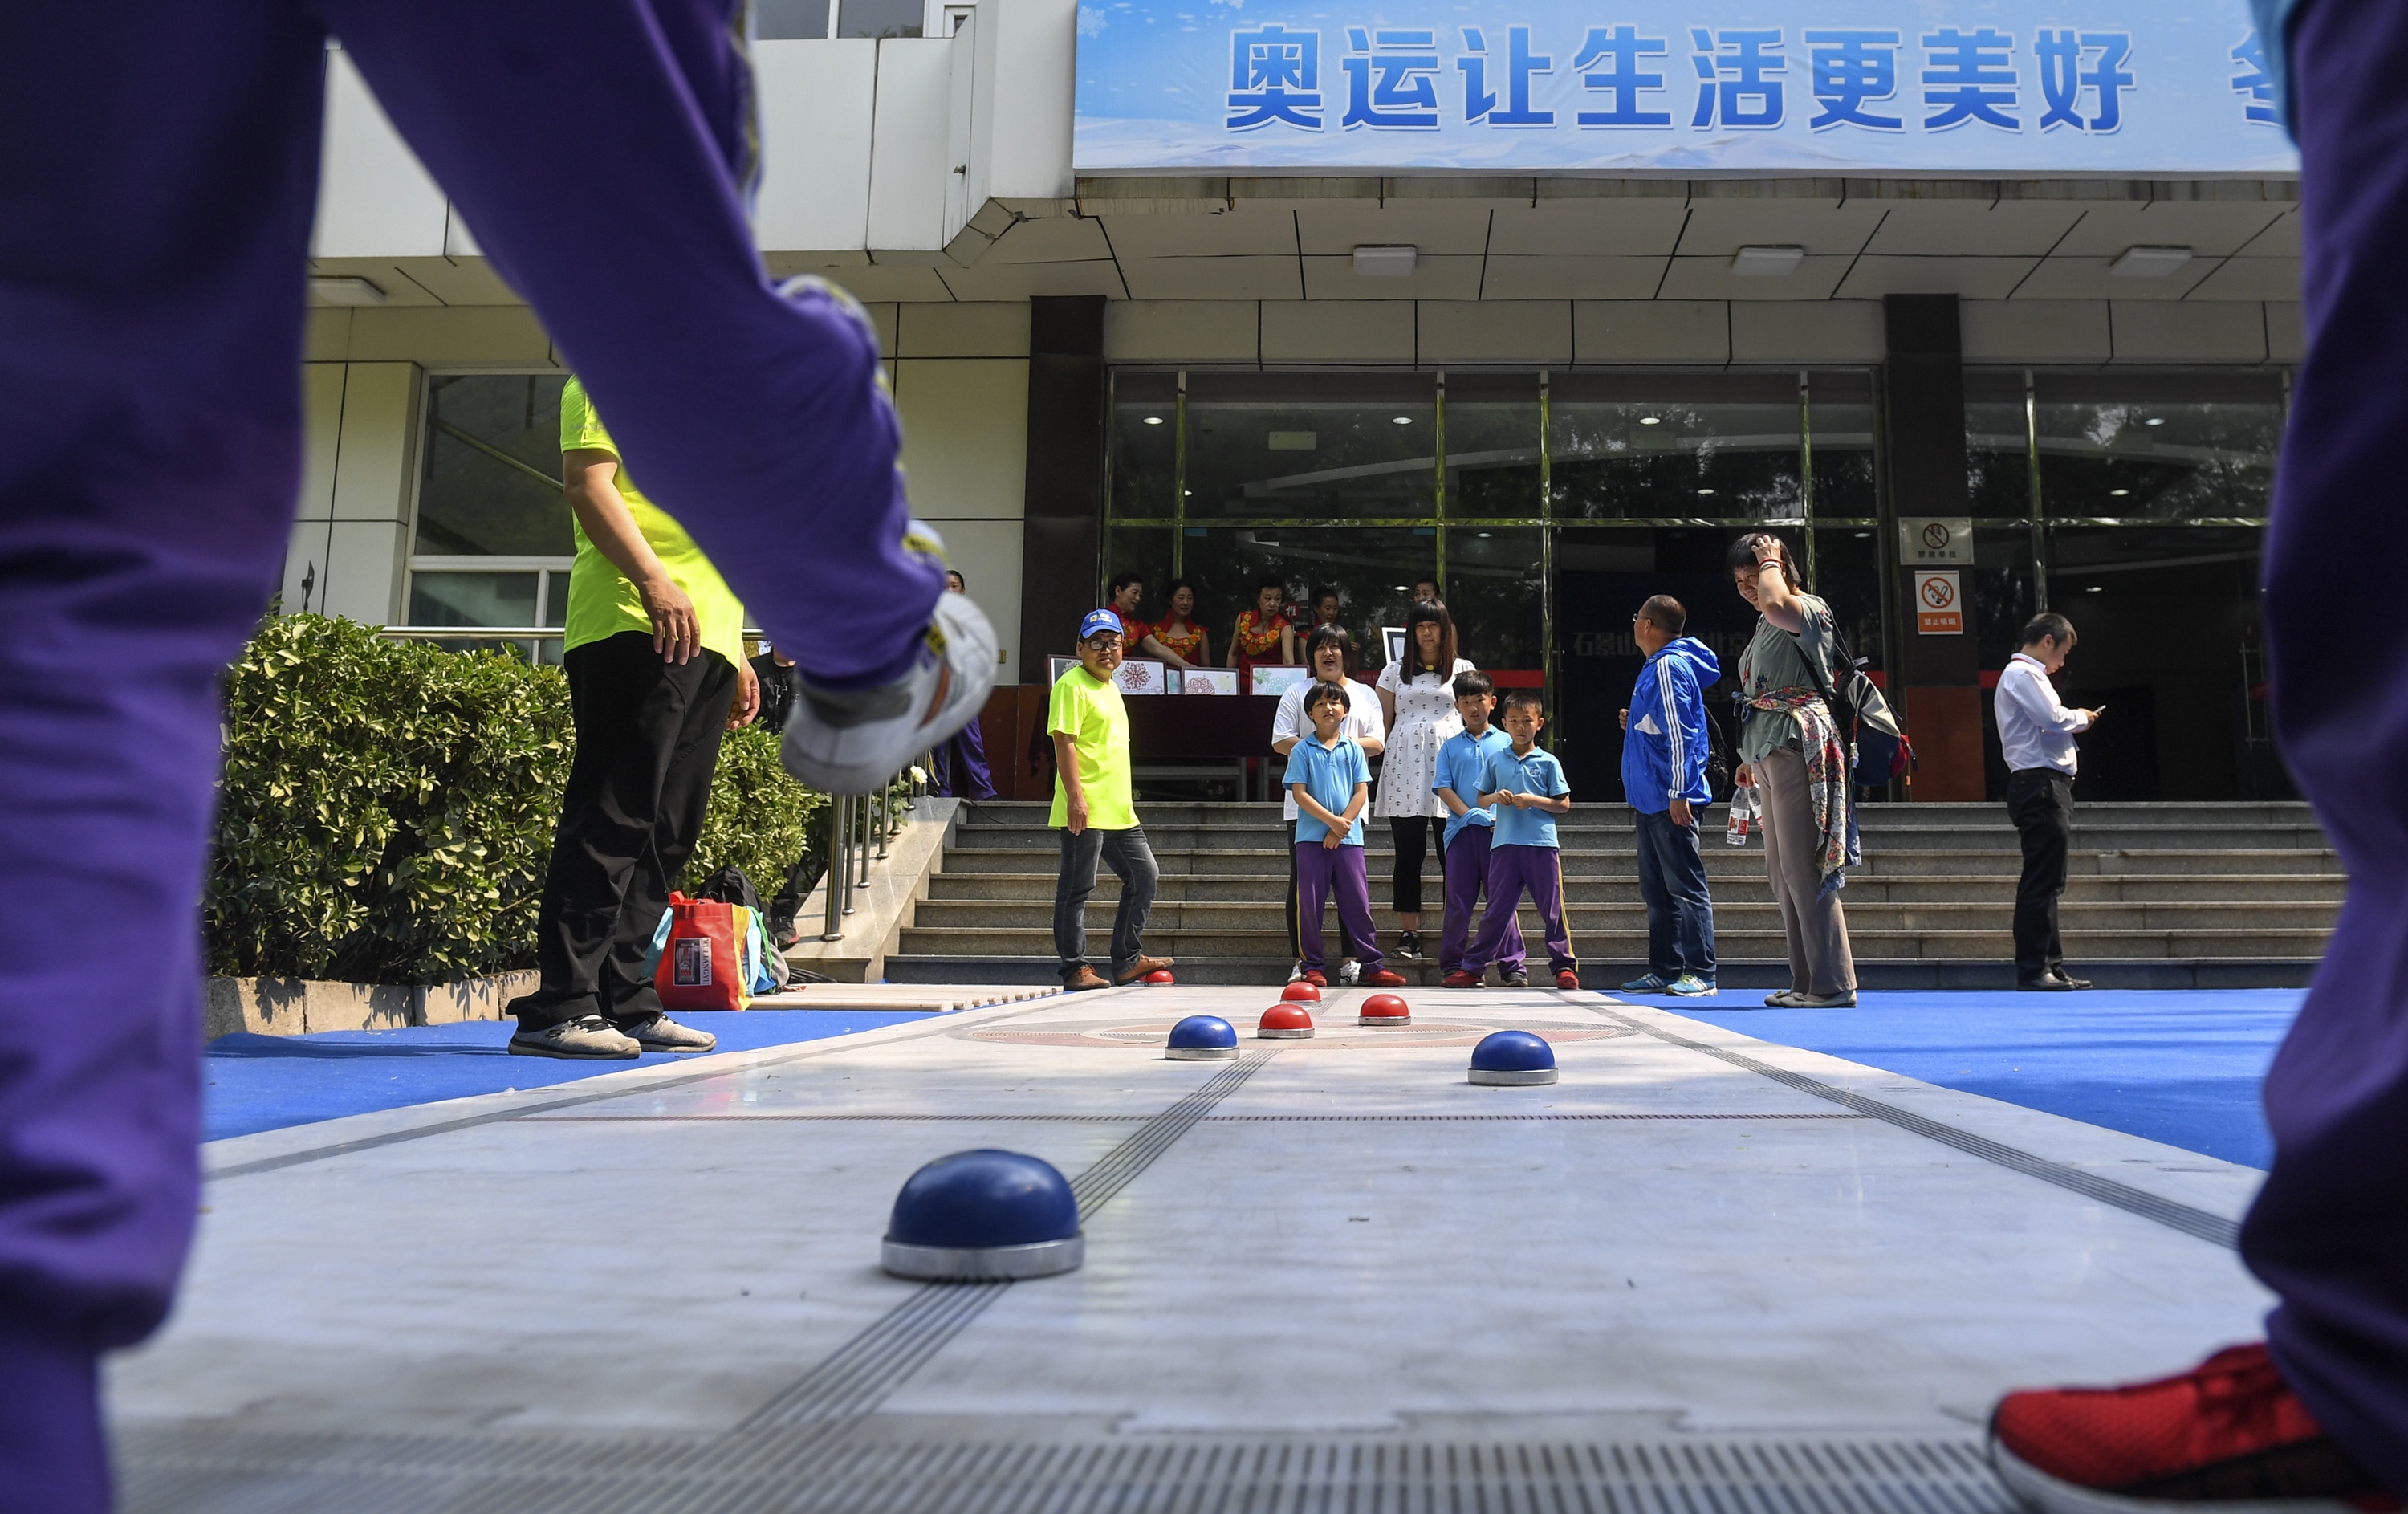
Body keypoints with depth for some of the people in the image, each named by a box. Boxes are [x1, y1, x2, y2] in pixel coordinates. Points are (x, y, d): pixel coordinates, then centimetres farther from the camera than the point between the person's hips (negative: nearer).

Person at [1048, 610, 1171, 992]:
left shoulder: (1111, 687, 19)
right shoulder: (1072, 685, -9)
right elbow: (1064, 740, -17)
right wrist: (1075, 796, -24)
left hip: (1119, 811, 10)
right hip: (1085, 810, -10)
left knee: (1144, 875, 12)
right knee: (1077, 889, -2)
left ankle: (1127, 959, 21)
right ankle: (1075, 968, 6)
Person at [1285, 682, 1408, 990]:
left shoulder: (1354, 749, 8)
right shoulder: (1302, 750, 2)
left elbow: (1362, 792, 2)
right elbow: (1299, 793, -5)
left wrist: (1341, 827, -9)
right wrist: (1332, 820, -13)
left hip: (1348, 837, 1)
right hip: (1311, 836, -1)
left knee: (1357, 901, 2)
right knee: (1310, 901, 0)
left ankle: (1371, 966, 7)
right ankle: (1312, 967, 9)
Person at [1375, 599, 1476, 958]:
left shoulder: (1463, 669, 14)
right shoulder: (1394, 673, 15)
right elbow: (1382, 723, 14)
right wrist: (1377, 760, 2)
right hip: (1405, 765, 1)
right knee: (1408, 854, 0)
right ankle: (1408, 933, 3)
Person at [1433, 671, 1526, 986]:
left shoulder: (1506, 743, 9)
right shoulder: (1450, 747, 11)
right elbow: (1443, 788, 3)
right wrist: (1468, 815, -11)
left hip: (1498, 831, -1)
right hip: (1461, 830, 1)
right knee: (1459, 901, 3)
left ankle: (1512, 966, 7)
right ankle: (1452, 965, 11)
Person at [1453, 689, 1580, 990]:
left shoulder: (1548, 762, 3)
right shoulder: (1496, 760, 10)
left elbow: (1564, 804, 2)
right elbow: (1481, 799, 16)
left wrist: (1534, 800, -12)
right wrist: (1495, 797, -6)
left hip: (1542, 844, -1)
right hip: (1505, 844, 2)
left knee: (1552, 909, 2)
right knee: (1497, 909, 3)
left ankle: (1564, 966, 12)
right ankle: (1472, 967, 8)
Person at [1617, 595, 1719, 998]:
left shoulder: (1669, 667, -13)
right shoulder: (1655, 666, 17)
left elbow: (1680, 733, -19)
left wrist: (1678, 793, -22)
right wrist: (1633, 722, 13)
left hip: (1669, 800, -11)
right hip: (1650, 799, 11)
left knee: (1685, 886, -7)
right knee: (1656, 889, 12)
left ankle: (1700, 973, -4)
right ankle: (1663, 970, 17)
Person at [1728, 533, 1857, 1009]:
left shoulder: (1806, 609, -6)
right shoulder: (1767, 625, 22)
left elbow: (1773, 602, -30)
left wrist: (1771, 561, -11)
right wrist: (1751, 758, 24)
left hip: (1798, 746, -10)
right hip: (1771, 752, 10)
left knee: (1803, 867, -12)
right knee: (1782, 871, 9)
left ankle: (1833, 984, -9)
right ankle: (1807, 982, 14)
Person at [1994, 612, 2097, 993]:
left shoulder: (2025, 674, 24)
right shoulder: (2022, 673, -8)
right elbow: (2053, 718, -19)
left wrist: (2072, 720, 10)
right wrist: (2081, 717, -1)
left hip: (2047, 786, 11)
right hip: (2039, 785, -11)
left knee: (2047, 882, 11)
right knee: (2040, 880, -10)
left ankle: (2051, 966, 15)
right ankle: (2032, 970, -8)